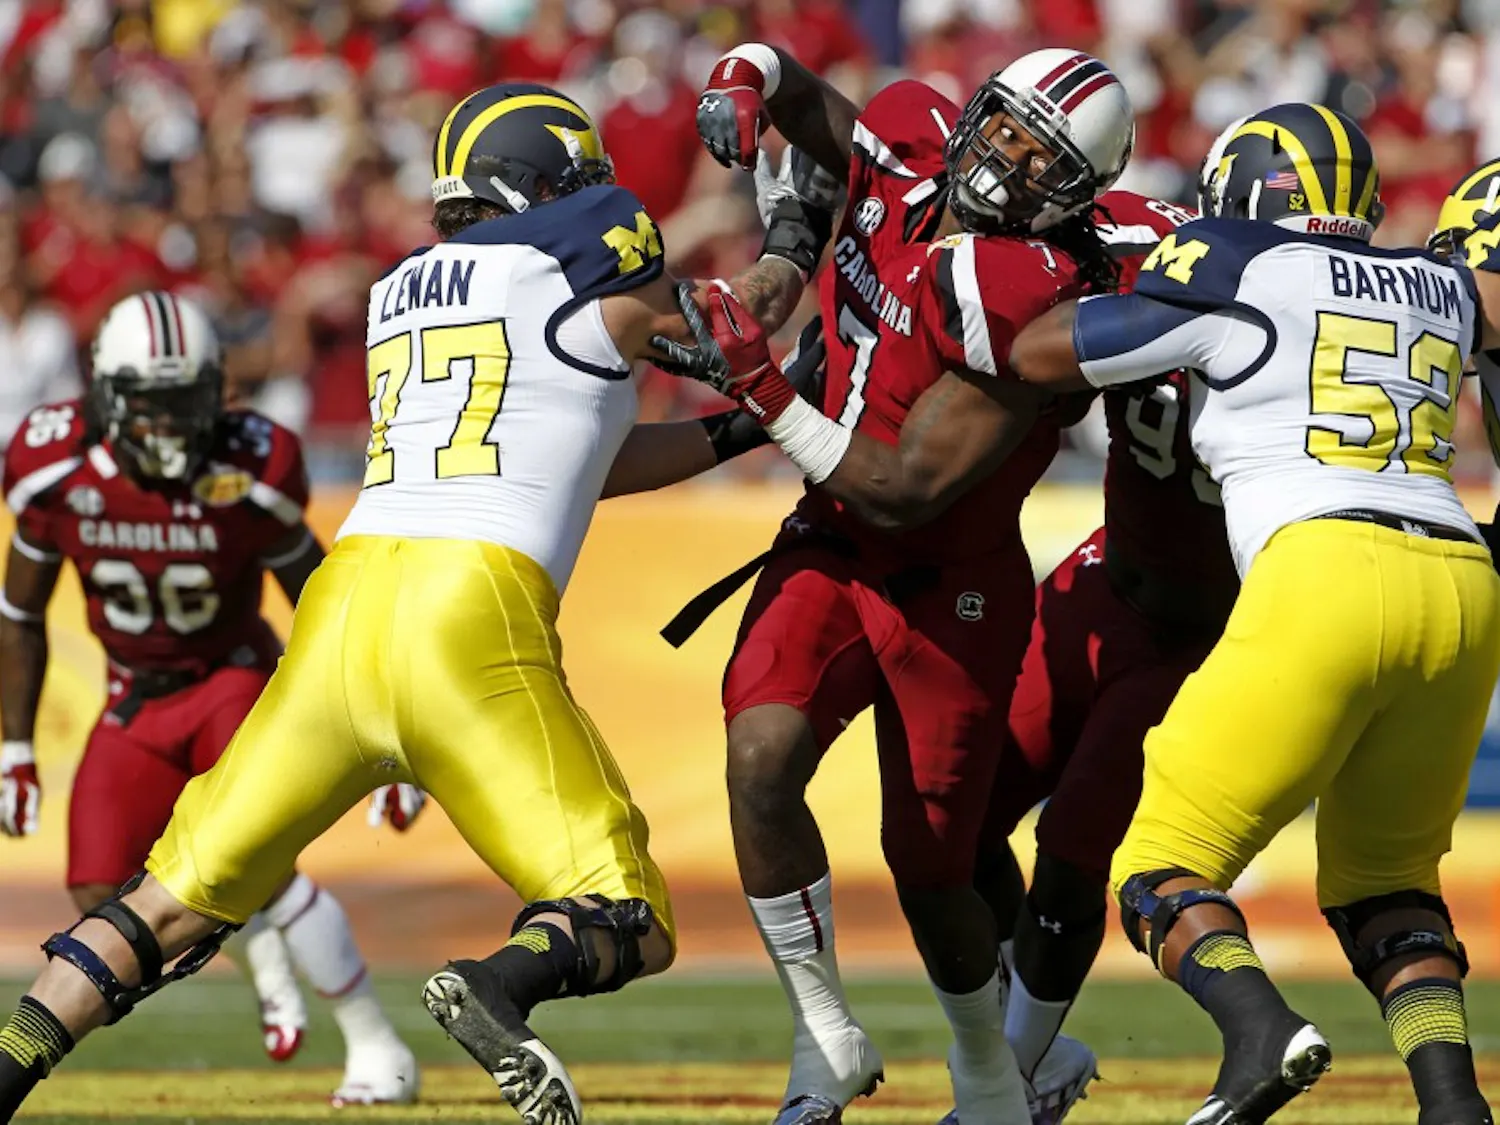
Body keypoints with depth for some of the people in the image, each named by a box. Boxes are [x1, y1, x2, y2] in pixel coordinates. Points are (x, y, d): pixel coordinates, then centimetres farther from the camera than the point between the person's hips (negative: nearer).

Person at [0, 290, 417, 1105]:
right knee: (101, 899, -5)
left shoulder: (250, 477, -22)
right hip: (135, 702, 3)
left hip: (237, 680, -3)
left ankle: (378, 1050, -11)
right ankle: (260, 945, 26)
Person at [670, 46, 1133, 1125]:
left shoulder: (1028, 308, -26)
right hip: (830, 549, 5)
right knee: (762, 759, -21)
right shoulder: (913, 141, -7)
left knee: (930, 870, 5)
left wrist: (765, 394, -26)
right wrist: (745, 85, -11)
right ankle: (827, 1037, -4)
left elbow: (904, 493, -26)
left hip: (951, 588, -5)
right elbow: (788, 84, 13)